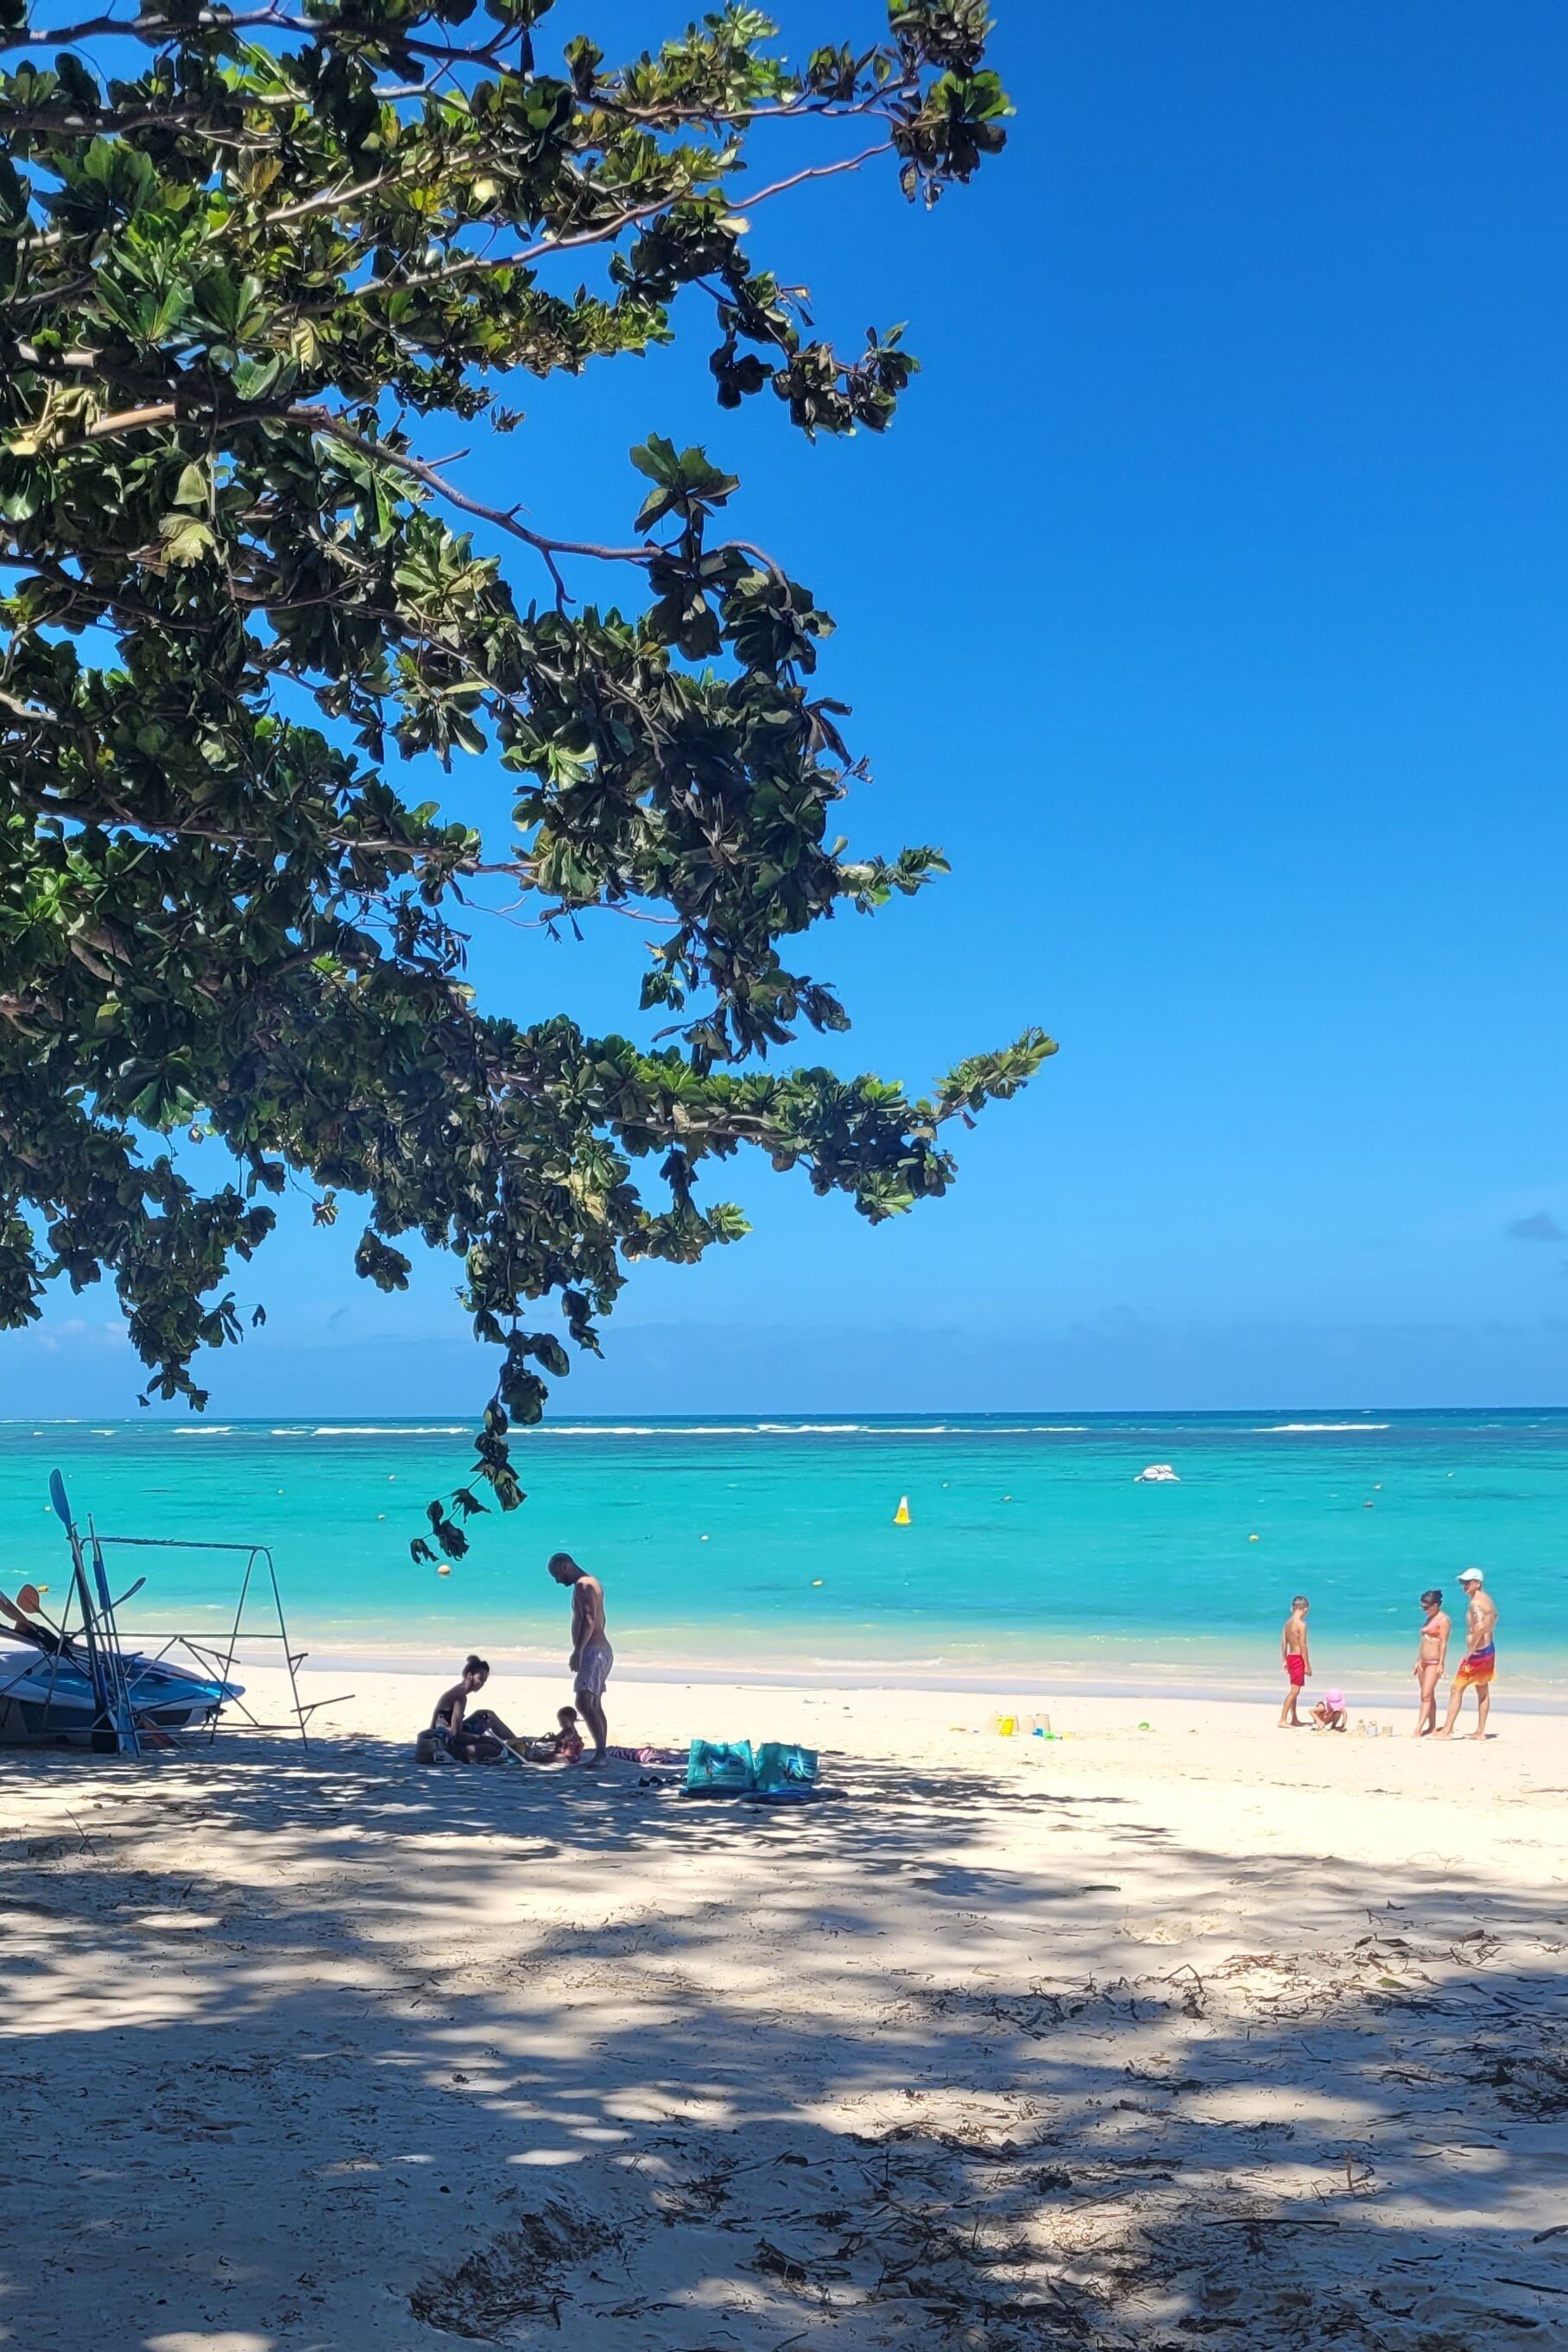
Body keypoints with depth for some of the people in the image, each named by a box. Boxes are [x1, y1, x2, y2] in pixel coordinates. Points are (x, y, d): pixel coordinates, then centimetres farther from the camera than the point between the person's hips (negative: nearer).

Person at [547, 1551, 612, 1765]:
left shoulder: (583, 1585, -12)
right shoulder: (592, 1583, 20)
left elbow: (589, 1620, -23)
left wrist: (578, 1651, -28)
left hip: (593, 1651, -11)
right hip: (601, 1649, 11)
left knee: (584, 1703, -20)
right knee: (595, 1705, 12)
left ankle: (600, 1752, -27)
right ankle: (601, 1753, 14)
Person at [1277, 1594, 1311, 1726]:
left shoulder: (1288, 1622, 9)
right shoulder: (1301, 1624, -16)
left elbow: (1283, 1643, 12)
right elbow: (1303, 1646, -17)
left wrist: (1285, 1661, 18)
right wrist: (1308, 1666, -13)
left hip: (1290, 1657, 9)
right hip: (1298, 1658, -9)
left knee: (1294, 1690, 19)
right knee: (1294, 1691, -8)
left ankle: (1294, 1719, 27)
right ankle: (1283, 1720, -13)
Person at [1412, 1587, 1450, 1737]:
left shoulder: (1443, 1620, -9)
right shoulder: (1430, 1618, 15)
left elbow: (1443, 1643, -14)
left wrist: (1441, 1664, -18)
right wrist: (1418, 1661, 18)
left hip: (1434, 1662, -9)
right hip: (1423, 1661, 9)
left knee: (1426, 1695, -13)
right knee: (1427, 1696, 11)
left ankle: (1418, 1729, -19)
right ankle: (1432, 1727, 17)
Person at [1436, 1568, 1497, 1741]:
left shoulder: (1476, 1602, -21)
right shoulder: (1487, 1599, 10)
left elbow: (1480, 1626, -36)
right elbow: (1494, 1616, 29)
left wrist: (1471, 1650, -26)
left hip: (1478, 1652, -10)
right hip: (1489, 1648, 10)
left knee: (1456, 1689, -5)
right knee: (1482, 1691, 15)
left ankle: (1447, 1731, -5)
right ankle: (1480, 1732, 21)